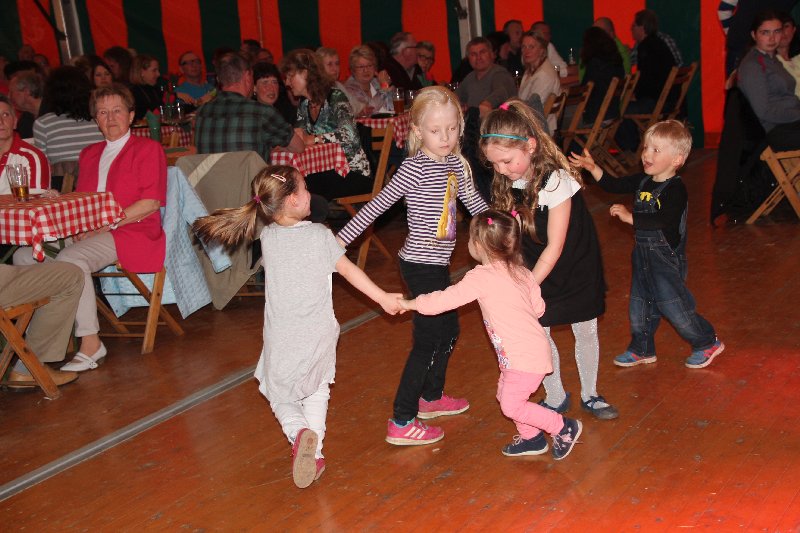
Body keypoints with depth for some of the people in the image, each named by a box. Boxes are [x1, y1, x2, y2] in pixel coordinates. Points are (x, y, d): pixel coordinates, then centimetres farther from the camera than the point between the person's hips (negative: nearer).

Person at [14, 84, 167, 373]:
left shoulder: (148, 149, 5)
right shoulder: (89, 154, 24)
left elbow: (152, 203, -6)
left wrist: (107, 222, -15)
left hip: (131, 232, -7)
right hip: (87, 234, 7)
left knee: (70, 259, -33)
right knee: (25, 255, -14)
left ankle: (91, 344, -26)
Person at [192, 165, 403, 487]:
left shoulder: (268, 237, -6)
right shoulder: (320, 235, -12)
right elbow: (349, 270, -6)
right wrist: (382, 298, 2)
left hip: (281, 339, 0)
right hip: (319, 335, 0)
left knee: (280, 395, 16)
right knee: (317, 389, 23)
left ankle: (298, 431, -12)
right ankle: (315, 450, 16)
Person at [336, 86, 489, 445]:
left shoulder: (456, 163, 5)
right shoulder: (415, 168, -19)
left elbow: (475, 203, 17)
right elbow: (377, 206, -21)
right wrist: (340, 240, -24)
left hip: (437, 263, 9)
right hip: (420, 265, -9)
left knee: (449, 328, 21)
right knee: (428, 340, -5)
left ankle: (432, 397, 41)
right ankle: (401, 423, 2)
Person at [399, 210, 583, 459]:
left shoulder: (482, 277, -18)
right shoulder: (521, 272, 4)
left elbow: (445, 299, -16)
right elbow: (539, 307, 9)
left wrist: (410, 303, -2)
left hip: (524, 358, -9)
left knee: (512, 405, 2)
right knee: (505, 396, 20)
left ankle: (565, 427, 11)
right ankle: (531, 438, 32)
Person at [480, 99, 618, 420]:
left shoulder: (556, 180, -29)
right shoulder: (505, 184, -11)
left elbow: (555, 246, -27)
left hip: (574, 267, -4)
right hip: (533, 270, 4)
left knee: (585, 331, 11)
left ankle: (589, 395, 32)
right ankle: (555, 399, 24)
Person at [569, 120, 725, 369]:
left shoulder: (675, 189, -21)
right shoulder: (642, 181, 4)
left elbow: (663, 220, -33)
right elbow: (613, 185, 9)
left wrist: (630, 217, -33)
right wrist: (592, 168, -5)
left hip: (667, 257, -8)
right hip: (643, 254, 8)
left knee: (673, 304, -3)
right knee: (640, 304, 17)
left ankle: (707, 342, 17)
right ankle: (642, 349, 34)